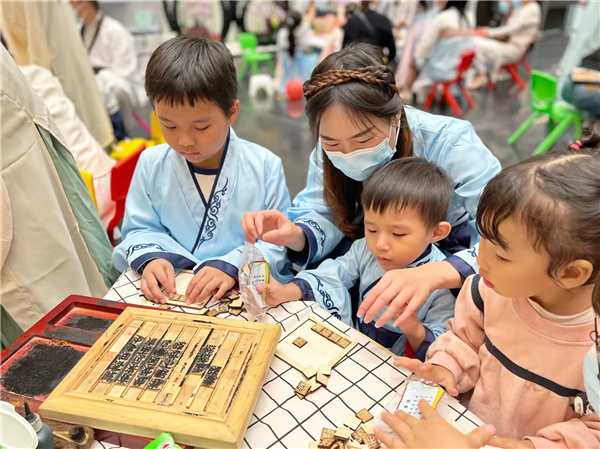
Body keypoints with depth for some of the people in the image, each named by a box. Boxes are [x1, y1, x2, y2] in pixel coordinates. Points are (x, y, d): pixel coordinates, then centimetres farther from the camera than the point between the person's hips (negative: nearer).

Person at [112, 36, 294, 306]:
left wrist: (233, 266, -22)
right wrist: (150, 258, -11)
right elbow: (139, 229, 10)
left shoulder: (265, 167, -6)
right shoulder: (152, 164, 3)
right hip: (169, 291, 2)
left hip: (246, 290, -1)